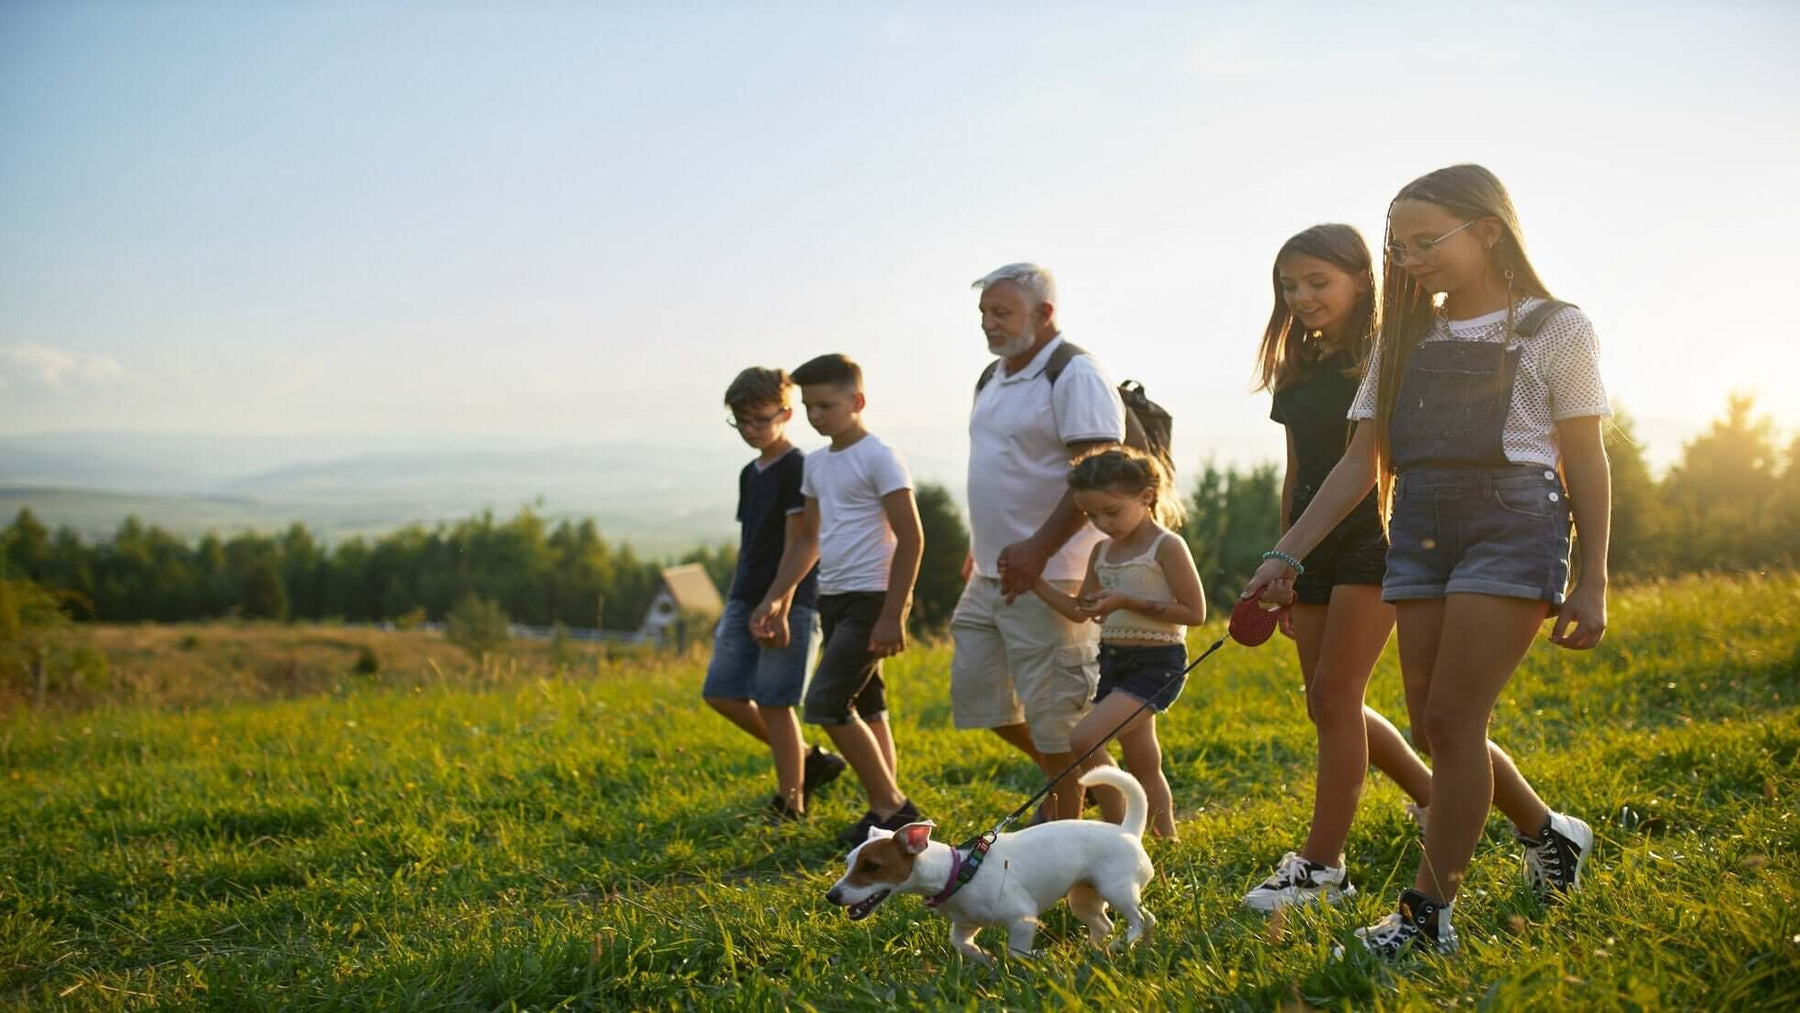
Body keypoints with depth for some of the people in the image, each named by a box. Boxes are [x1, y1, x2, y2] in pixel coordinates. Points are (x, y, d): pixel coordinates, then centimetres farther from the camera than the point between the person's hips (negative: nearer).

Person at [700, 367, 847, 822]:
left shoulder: (797, 468, -9)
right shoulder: (750, 473, 16)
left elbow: (796, 543, -15)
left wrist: (779, 606, -21)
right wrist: (734, 606, 18)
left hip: (788, 601, -9)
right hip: (746, 599, 9)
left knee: (772, 701, -6)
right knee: (721, 692, 4)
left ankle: (790, 802, 6)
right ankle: (808, 760, 18)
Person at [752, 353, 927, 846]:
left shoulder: (879, 458, -11)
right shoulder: (815, 463, 13)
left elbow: (911, 537, -14)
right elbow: (808, 538, 22)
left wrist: (893, 615, -18)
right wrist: (775, 598, 13)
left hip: (872, 599, -8)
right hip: (834, 599, 8)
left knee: (825, 703, -14)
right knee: (865, 708, 10)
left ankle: (890, 806, -4)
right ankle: (889, 808, 17)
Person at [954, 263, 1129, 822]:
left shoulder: (1075, 376, -13)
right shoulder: (993, 378, 16)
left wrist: (1038, 550, -26)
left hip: (1049, 579, -9)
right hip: (992, 575, 10)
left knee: (1055, 712, -4)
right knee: (976, 694, 13)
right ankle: (1060, 776, 31)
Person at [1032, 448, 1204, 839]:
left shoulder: (1167, 547, -10)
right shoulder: (1102, 551, 12)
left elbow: (1194, 612, -14)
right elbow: (1080, 611, 19)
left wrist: (1128, 602, -19)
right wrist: (1034, 582, 6)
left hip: (1157, 664, -7)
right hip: (1113, 662, 8)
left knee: (1084, 739, -21)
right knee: (1141, 764, 10)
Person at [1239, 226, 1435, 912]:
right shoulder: (1298, 372, 14)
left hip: (1374, 540, -7)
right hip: (1312, 547, 7)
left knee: (1333, 695, -11)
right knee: (1328, 704, 7)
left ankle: (1320, 864, -7)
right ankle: (1438, 799, 28)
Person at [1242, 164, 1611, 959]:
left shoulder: (1553, 329, 2)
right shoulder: (1407, 339, 15)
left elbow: (1586, 462, 1)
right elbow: (1362, 463, 13)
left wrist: (1592, 583, -5)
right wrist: (1286, 555, 5)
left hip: (1513, 527, -6)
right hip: (1419, 535, 6)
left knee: (1451, 719, -12)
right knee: (1436, 728, 5)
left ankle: (1428, 913, -4)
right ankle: (1549, 833, 30)